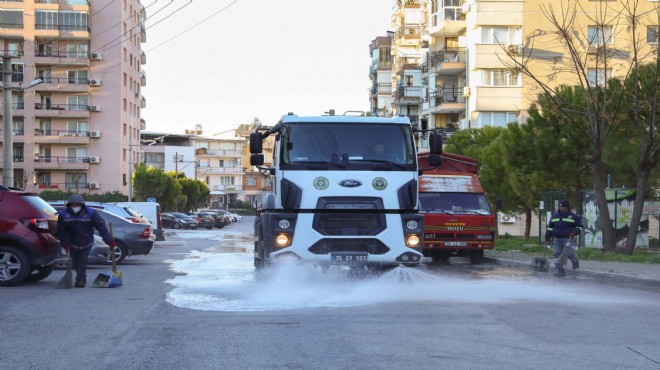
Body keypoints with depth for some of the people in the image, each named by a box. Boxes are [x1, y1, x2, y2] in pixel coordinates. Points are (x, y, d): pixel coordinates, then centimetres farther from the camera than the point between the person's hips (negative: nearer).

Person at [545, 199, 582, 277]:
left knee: (569, 252, -14)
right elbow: (550, 227, 19)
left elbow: (579, 226, 3)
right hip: (557, 239, 4)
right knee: (556, 253, -5)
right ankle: (560, 271, 1)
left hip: (568, 238, -4)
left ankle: (575, 262, 22)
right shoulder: (555, 216, 12)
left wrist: (574, 232, -15)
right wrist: (547, 237, 12)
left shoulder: (573, 216, 0)